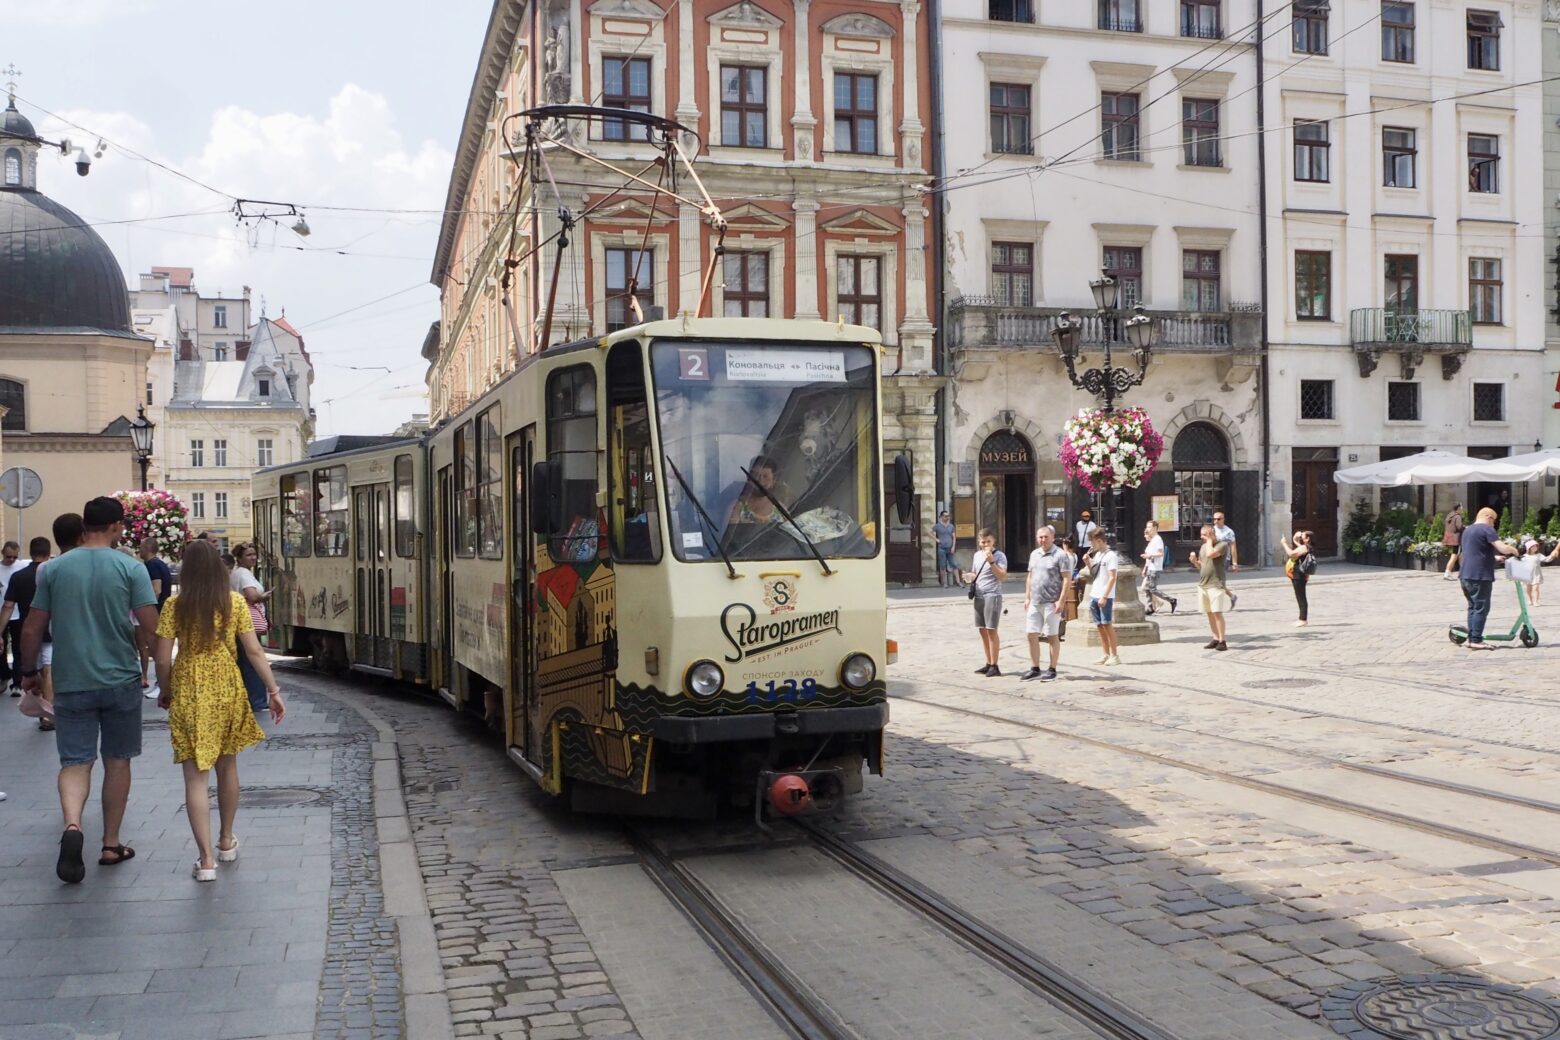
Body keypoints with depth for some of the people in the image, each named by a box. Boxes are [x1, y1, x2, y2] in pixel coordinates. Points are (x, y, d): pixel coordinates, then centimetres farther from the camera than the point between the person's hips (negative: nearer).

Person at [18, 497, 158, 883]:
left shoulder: (53, 569, 1)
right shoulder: (130, 568, -6)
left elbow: (32, 629, 4)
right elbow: (152, 626, -10)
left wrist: (29, 671, 18)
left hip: (71, 682, 1)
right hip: (120, 680, -1)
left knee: (75, 761, 5)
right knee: (117, 761, 12)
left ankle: (72, 825, -22)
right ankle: (111, 845, 18)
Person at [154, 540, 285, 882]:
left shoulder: (175, 606, -6)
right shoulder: (235, 602, -2)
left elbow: (163, 658, -6)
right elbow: (254, 651, -3)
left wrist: (165, 691, 12)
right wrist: (273, 690, 4)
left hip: (189, 694, -2)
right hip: (228, 691, 2)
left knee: (196, 775, -1)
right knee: (227, 766, 19)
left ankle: (206, 859, -7)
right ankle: (226, 841, 34)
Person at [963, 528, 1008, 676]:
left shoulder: (999, 556, -5)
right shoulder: (977, 556, 14)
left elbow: (1002, 576, -15)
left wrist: (991, 561, -21)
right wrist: (969, 577, 4)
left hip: (992, 596, -7)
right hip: (978, 596, 7)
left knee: (991, 630, -8)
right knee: (983, 630, 9)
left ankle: (994, 666, -5)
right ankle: (989, 663, 16)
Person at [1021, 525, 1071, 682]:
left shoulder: (1060, 555, -8)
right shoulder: (1034, 554, 13)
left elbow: (1067, 580, -12)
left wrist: (1061, 601, -17)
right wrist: (1027, 597, 13)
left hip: (1051, 603, -6)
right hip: (1034, 602, 7)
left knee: (1052, 636, 2)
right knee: (1032, 635, 6)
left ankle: (1052, 670, 9)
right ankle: (1034, 669, 16)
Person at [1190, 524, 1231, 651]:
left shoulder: (1222, 545, -7)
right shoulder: (1203, 546, 15)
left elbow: (1210, 554, -26)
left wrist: (1209, 539, -12)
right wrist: (1194, 561, 0)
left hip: (1216, 584, -7)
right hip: (1203, 584, 7)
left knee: (1217, 613, -9)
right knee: (1209, 613, 10)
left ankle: (1222, 641, -6)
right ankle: (1215, 639, 17)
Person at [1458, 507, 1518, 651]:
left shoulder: (1467, 530, 19)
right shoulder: (1486, 529, -9)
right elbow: (1503, 548, -18)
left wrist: (1495, 557, 30)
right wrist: (1513, 550, 2)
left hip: (1466, 575, 9)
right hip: (1480, 576, -9)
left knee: (1473, 607, 14)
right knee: (1481, 608, -5)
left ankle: (1471, 638, 14)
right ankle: (1476, 640, -6)